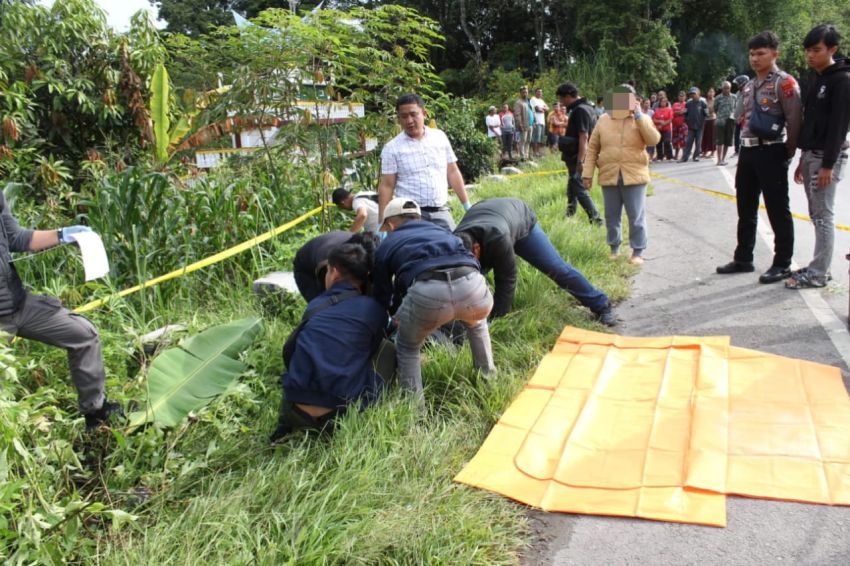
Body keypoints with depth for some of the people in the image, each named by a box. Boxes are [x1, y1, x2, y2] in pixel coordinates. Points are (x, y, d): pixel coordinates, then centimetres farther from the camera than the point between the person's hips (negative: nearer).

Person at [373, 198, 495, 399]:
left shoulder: (386, 246, 32)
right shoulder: (441, 231, 42)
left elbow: (382, 299, 35)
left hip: (427, 292, -3)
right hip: (471, 283, 4)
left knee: (407, 348, 28)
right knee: (476, 322, 41)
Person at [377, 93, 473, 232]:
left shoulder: (440, 137, 7)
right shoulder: (392, 148, -2)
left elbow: (452, 172, 12)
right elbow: (386, 186, -3)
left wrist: (467, 206, 11)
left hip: (441, 212, 3)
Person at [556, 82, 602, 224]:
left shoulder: (580, 110, -17)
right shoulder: (587, 107, 15)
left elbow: (583, 137, -24)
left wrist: (580, 161, -28)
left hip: (577, 157, -10)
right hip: (576, 157, 10)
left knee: (580, 189, -9)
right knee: (572, 188, 18)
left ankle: (595, 220, -9)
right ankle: (569, 216, 28)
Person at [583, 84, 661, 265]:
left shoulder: (642, 119, 2)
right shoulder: (603, 120, 6)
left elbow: (654, 140, -14)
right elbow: (592, 148, 8)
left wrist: (639, 117, -15)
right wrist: (587, 173, 2)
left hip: (634, 176, -2)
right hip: (609, 177, 2)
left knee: (636, 217, 1)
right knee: (611, 216, 11)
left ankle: (638, 252, 12)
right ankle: (614, 248, 26)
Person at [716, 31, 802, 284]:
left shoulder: (784, 82, -9)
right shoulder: (749, 85, 15)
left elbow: (794, 120, -12)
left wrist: (787, 153, -9)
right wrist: (746, 145, 12)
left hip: (771, 152, -8)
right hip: (747, 151, 8)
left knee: (778, 211, 0)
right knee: (746, 210, 14)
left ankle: (782, 264, 8)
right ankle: (743, 259, 24)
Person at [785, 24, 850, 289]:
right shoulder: (815, 81, 16)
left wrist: (828, 165, -20)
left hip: (827, 157, -8)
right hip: (810, 154, 8)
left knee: (823, 216, -6)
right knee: (816, 215, 11)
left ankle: (818, 274, -2)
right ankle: (819, 267, 18)